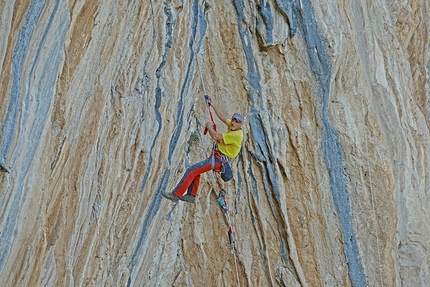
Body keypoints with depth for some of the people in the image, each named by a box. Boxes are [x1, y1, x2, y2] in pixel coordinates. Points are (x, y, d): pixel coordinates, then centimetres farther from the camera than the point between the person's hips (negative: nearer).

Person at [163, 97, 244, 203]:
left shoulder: (237, 135, -23)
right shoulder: (233, 127, 5)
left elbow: (216, 137, -25)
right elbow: (222, 116, 18)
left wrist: (209, 127, -8)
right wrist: (213, 105, 19)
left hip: (218, 160, -10)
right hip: (217, 156, 10)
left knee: (191, 170, -11)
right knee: (195, 170, 19)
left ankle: (176, 194, -6)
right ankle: (191, 195, 24)